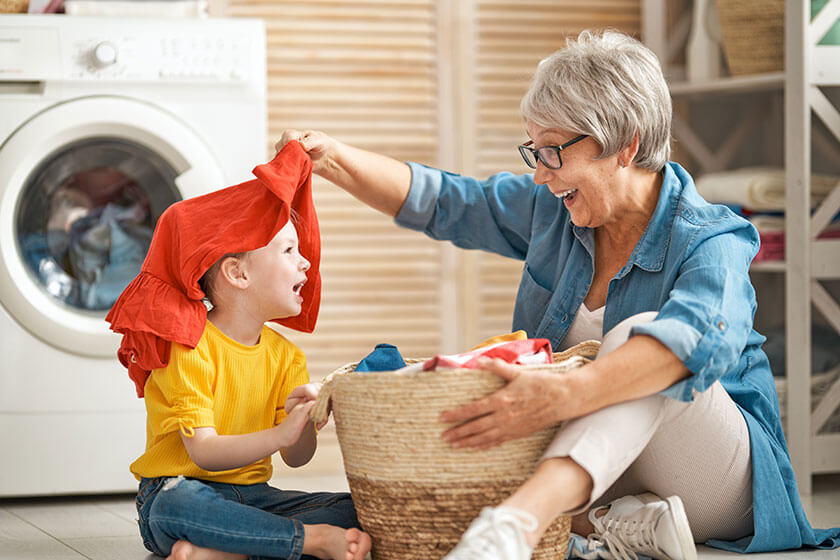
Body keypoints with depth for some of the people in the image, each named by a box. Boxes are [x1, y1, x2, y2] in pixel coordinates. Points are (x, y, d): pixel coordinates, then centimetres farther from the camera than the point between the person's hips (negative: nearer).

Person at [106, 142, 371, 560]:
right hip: (182, 488, -6)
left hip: (252, 493, 6)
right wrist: (280, 434, -34)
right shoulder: (188, 350, -12)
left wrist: (305, 422, -18)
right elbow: (204, 452, -20)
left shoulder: (286, 356, 8)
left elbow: (296, 458, 5)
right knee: (179, 503, -41)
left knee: (355, 510, -16)